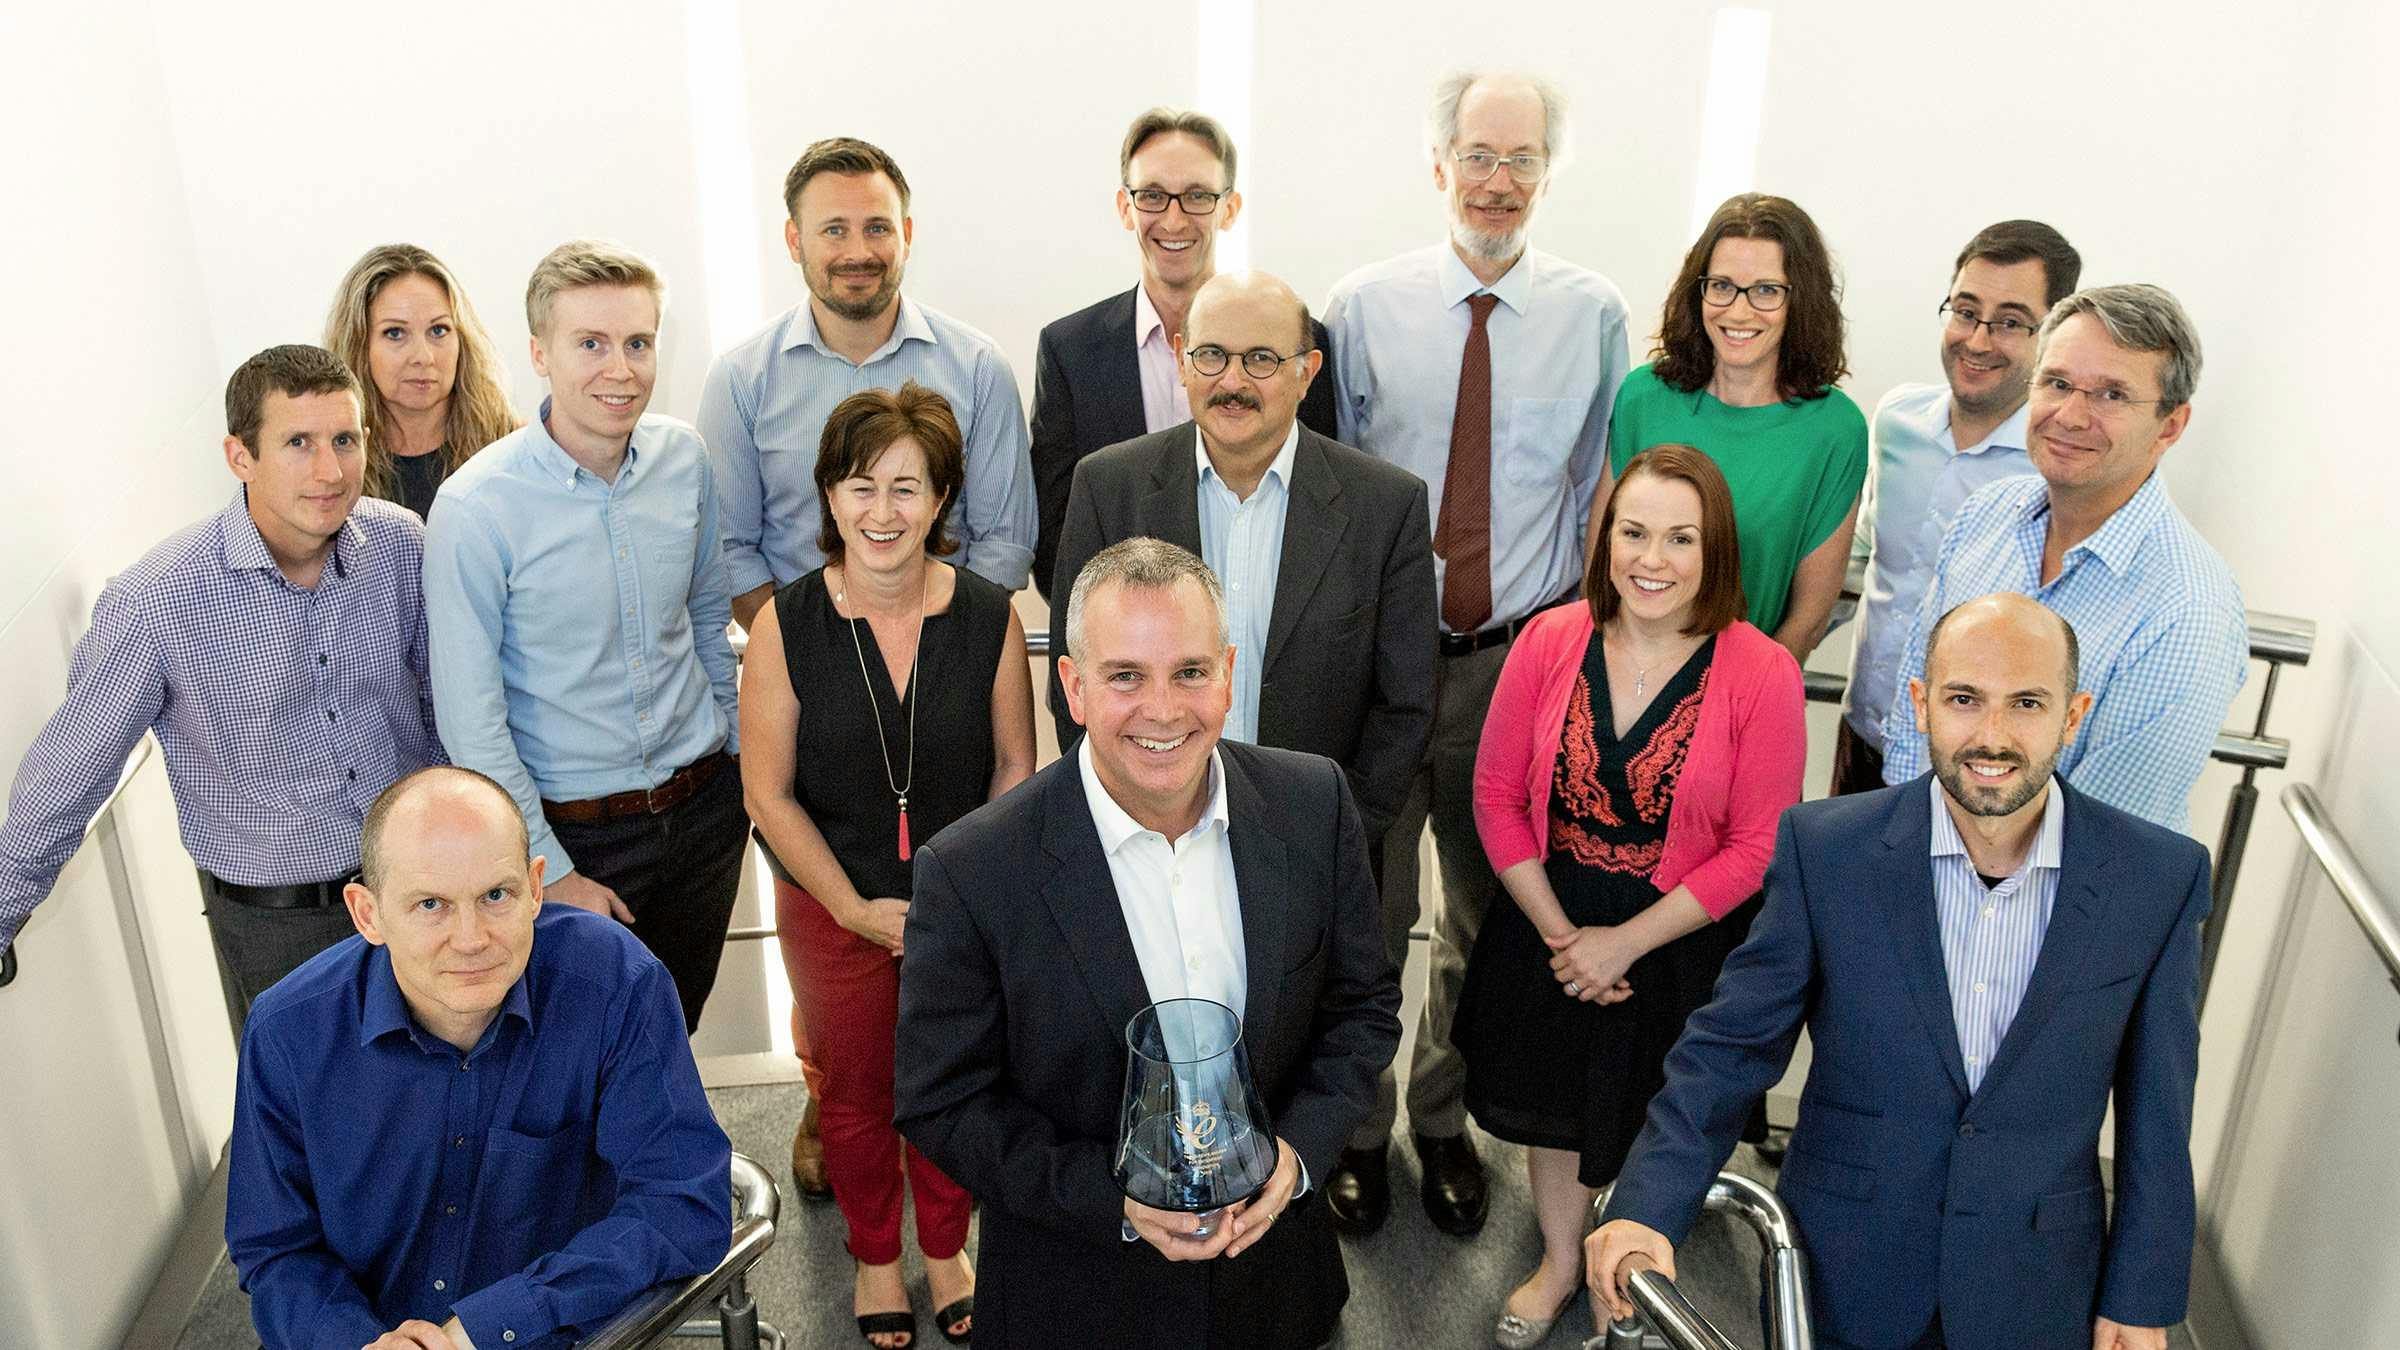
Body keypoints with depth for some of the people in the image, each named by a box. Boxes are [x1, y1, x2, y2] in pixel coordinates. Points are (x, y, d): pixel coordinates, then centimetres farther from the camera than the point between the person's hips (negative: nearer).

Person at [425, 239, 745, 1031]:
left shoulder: (684, 459, -5)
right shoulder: (477, 506, -20)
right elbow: (471, 721, -16)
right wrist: (552, 873, -13)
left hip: (706, 804, 4)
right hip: (577, 831, -4)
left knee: (677, 1026, 22)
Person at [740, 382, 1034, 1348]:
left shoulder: (989, 618, -12)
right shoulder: (786, 625, -14)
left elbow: (1014, 769, -3)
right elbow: (769, 792, -9)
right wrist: (856, 908, -13)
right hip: (833, 912, 0)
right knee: (855, 1096, 20)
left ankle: (946, 1247, 47)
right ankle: (875, 1255, 47)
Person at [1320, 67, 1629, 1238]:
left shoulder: (1594, 315, 1)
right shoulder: (1362, 308, -2)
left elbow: (1603, 497, 7)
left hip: (1522, 658, 2)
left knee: (1489, 915, 16)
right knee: (1367, 914, 9)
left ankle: (1444, 1120, 39)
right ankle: (1355, 1125, 32)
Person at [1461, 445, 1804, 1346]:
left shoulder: (1762, 674, -18)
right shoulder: (1548, 643, -11)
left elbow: (1758, 848, -15)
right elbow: (1496, 797, -5)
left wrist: (1626, 941, -16)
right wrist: (1558, 932, -11)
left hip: (1682, 943, -2)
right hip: (1551, 927, 2)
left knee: (1654, 1122, 18)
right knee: (1555, 1103, 21)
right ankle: (1559, 1265, 49)